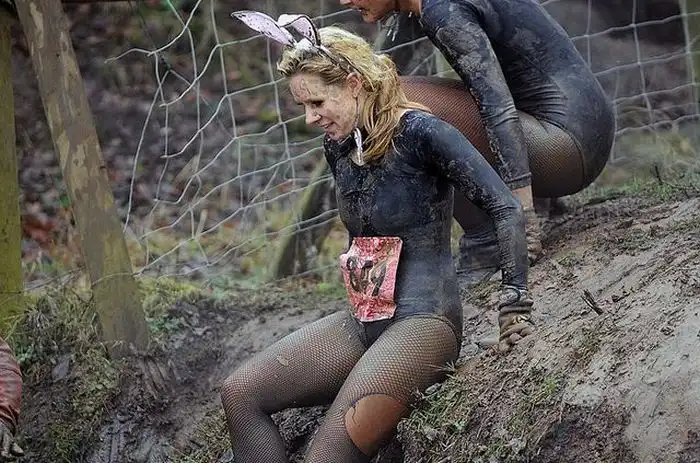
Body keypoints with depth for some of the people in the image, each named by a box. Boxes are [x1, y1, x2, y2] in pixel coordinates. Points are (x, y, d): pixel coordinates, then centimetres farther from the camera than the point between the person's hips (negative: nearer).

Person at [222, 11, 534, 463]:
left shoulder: (419, 132, -14)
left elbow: (506, 209, -18)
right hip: (362, 321, 9)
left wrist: (515, 304, -20)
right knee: (240, 393, -7)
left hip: (423, 321, -9)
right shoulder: (338, 145, 9)